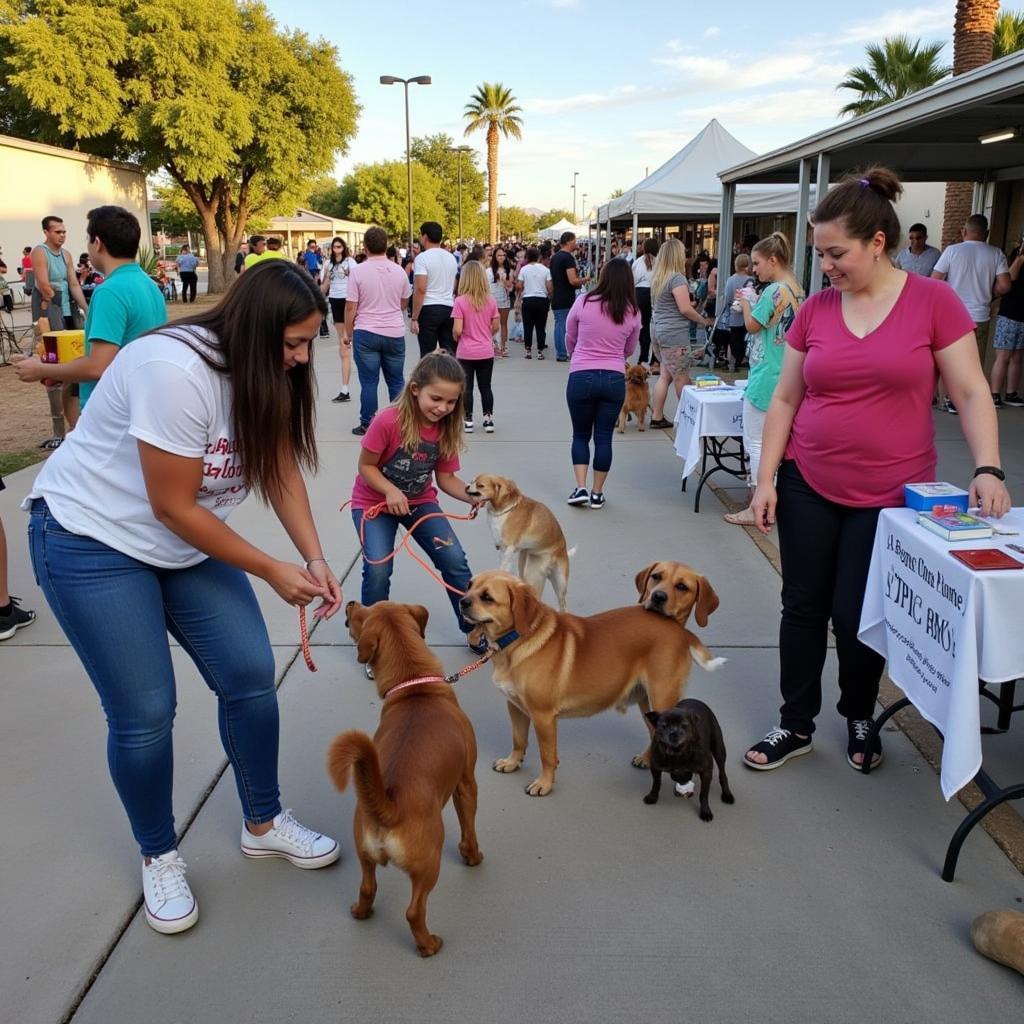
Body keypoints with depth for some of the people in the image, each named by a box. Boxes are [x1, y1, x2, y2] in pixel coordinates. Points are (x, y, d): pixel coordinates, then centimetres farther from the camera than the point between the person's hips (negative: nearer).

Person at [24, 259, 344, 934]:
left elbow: (282, 468, -4)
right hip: (92, 538, -7)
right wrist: (273, 571, -19)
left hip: (188, 544, 7)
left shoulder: (264, 374, -5)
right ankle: (160, 857, 20)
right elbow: (174, 508, -25)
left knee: (251, 676, 1)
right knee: (144, 713, -5)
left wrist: (314, 560, -18)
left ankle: (264, 824, 22)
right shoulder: (175, 371, -30)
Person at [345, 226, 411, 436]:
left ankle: (367, 425, 6)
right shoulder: (399, 271, 3)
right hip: (395, 333, 3)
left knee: (369, 381, 3)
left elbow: (351, 306, -8)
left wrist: (348, 333, 3)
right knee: (395, 381, 11)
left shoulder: (358, 271, -8)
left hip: (366, 333, -3)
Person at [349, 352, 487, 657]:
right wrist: (390, 491, -32)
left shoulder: (447, 428, -11)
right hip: (375, 502, -4)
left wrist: (474, 497, -21)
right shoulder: (388, 421, -28)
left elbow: (446, 478, -4)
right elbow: (366, 466, -17)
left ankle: (474, 629, 17)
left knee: (454, 560, -5)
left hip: (419, 501, 4)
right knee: (378, 569, -21)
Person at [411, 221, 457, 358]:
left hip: (429, 309, -6)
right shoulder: (451, 257, 13)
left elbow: (420, 289, -16)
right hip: (449, 308, 6)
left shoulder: (422, 258, -9)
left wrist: (414, 318, -14)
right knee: (450, 353, 7)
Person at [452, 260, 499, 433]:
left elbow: (457, 330, -17)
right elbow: (495, 326, 3)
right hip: (486, 352, 3)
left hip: (466, 352, -3)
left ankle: (467, 421, 10)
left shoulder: (460, 301, -13)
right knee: (485, 387, 13)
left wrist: (455, 338, 4)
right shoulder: (491, 300, -3)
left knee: (467, 388, 6)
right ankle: (488, 419, 14)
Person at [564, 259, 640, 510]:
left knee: (580, 435, 14)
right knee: (604, 437, 9)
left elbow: (569, 339, 9)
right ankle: (596, 493, 14)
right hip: (614, 379, 1)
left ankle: (581, 488, 4)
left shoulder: (583, 303, -6)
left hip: (581, 376, -1)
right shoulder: (633, 312, 0)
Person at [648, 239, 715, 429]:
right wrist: (704, 321, -2)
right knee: (682, 378, 1)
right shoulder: (677, 278, -14)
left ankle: (657, 417, 10)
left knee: (665, 375, 11)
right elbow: (685, 309, -16)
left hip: (659, 330, 9)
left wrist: (689, 304, 26)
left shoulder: (658, 277, 12)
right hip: (675, 334, -9)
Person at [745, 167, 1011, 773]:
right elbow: (785, 400, 5)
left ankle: (860, 718, 32)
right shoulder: (815, 309, 1)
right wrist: (766, 480, 1)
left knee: (856, 613, 5)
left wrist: (988, 468, -17)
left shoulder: (933, 301, -7)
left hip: (890, 494, -2)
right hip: (808, 484, 3)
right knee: (803, 606, 8)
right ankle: (797, 725, 25)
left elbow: (971, 392, -5)